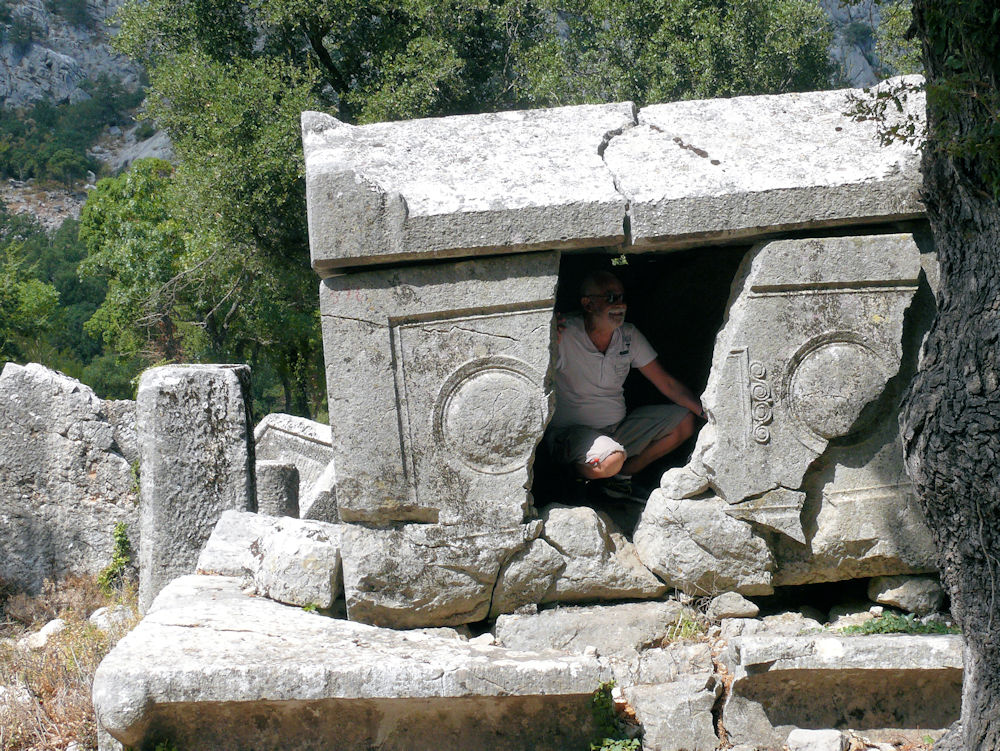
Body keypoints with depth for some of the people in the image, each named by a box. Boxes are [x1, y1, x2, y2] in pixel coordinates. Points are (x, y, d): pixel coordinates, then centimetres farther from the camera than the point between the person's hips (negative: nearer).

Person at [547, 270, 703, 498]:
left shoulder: (630, 336, 1)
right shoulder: (564, 335, -17)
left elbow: (667, 383, 5)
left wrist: (707, 412, -7)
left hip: (618, 428, 7)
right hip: (571, 431, -7)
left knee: (684, 421, -1)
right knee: (612, 459, -37)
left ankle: (622, 476, 1)